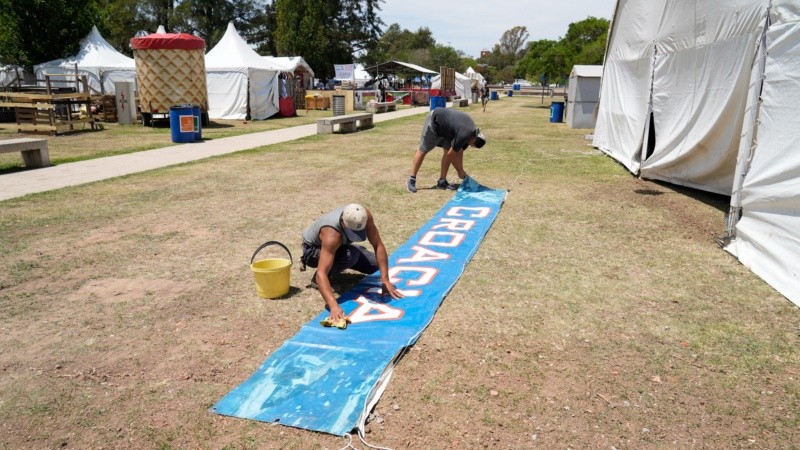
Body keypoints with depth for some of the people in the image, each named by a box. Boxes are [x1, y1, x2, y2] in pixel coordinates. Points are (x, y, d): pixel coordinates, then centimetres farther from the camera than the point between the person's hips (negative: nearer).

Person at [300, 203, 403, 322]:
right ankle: (316, 280, -10)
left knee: (376, 263, 0)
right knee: (351, 255, -35)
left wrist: (385, 281, -28)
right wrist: (334, 306, -63)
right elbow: (321, 274, -50)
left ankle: (333, 265, 17)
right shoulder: (332, 235, -44)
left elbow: (378, 246, -23)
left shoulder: (364, 216, -30)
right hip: (313, 249, -6)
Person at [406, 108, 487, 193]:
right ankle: (411, 180, 5)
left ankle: (442, 182, 5)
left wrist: (461, 171, 2)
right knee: (422, 151, -3)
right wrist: (461, 172, -13)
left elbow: (459, 152, 3)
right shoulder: (463, 135, -31)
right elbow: (451, 154, -23)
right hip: (434, 121, -9)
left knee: (448, 150, 0)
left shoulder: (472, 131, -4)